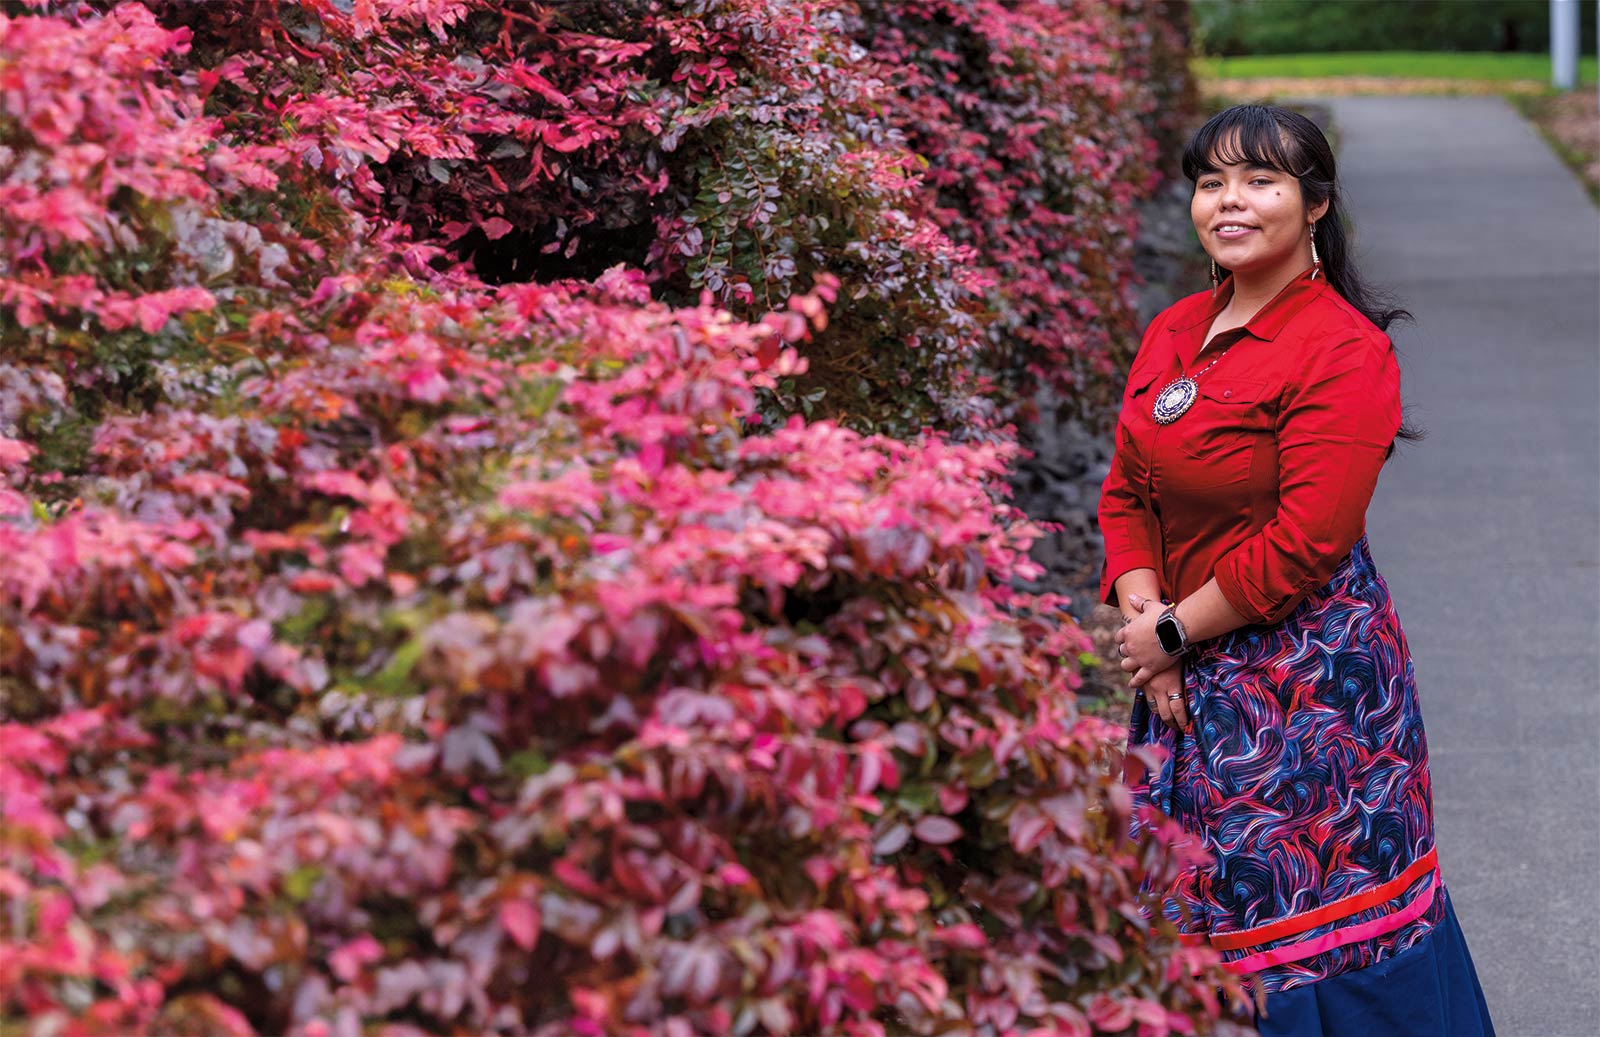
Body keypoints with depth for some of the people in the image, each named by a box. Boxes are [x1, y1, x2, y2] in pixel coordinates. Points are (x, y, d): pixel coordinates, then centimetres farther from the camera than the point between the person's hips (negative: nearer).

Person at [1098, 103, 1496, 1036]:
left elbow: (1302, 544, -20)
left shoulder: (1344, 349, -16)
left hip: (1309, 678, -7)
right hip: (1190, 679, 7)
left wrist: (1173, 632, -13)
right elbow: (1127, 491, 9)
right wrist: (1142, 617, -6)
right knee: (1191, 902, 13)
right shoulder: (1174, 334, 8)